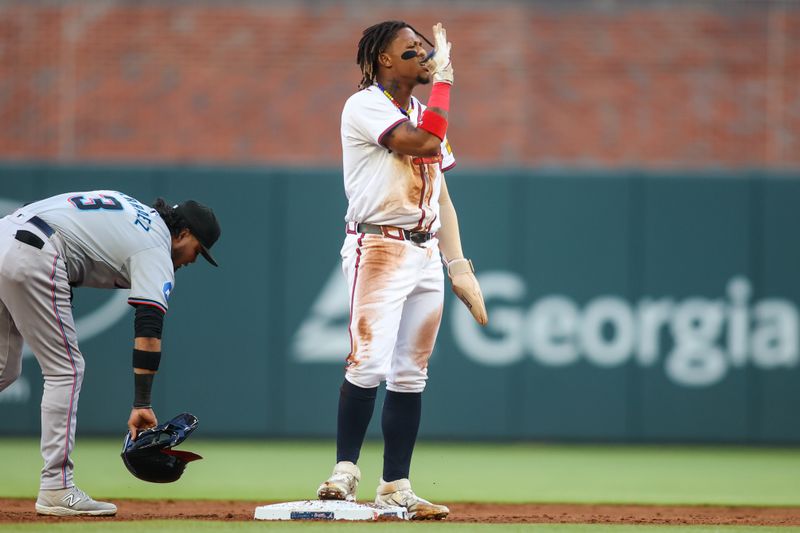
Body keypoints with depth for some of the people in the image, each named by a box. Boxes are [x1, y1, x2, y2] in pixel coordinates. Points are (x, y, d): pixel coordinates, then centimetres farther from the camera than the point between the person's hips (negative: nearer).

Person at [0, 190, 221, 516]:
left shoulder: (135, 211, 27)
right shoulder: (157, 253, 3)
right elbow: (148, 332, -8)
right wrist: (142, 405, -13)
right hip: (33, 257, -9)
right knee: (65, 370, 0)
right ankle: (56, 490, -3)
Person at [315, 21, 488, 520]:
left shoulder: (424, 112, 19)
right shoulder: (365, 106, -6)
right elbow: (425, 144, -21)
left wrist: (458, 265, 13)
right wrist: (443, 78, -11)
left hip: (426, 252, 7)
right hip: (378, 249, -7)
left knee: (411, 374, 3)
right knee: (370, 362, -17)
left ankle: (395, 488, 4)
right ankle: (345, 470, -8)